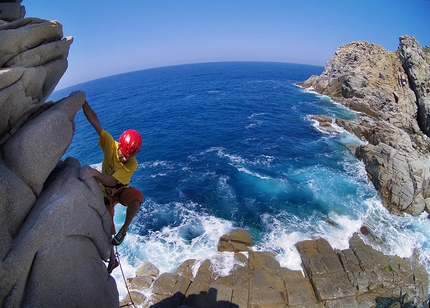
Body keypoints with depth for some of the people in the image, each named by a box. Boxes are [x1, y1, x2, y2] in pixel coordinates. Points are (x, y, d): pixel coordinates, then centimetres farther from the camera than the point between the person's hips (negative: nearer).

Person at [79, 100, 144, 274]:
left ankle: (124, 230, -18)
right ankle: (112, 260, 33)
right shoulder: (110, 144, -25)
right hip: (106, 194, 2)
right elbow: (94, 120, -29)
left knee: (136, 196, -40)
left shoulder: (132, 164, -30)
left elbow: (112, 182, -41)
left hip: (121, 190, -2)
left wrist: (94, 172, -57)